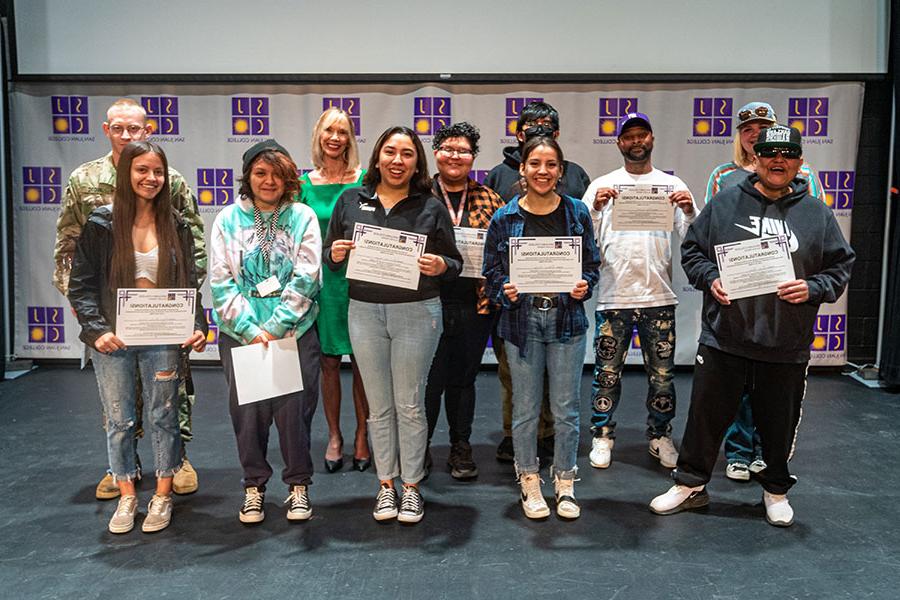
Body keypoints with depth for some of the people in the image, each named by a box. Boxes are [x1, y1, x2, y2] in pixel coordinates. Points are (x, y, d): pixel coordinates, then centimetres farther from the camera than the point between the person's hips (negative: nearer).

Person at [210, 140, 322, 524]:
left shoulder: (303, 217, 2)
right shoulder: (228, 220, 5)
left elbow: (306, 279, -5)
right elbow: (220, 282, -1)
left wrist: (274, 327, -11)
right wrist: (250, 329, -10)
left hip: (294, 332, -1)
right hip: (240, 334, 1)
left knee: (294, 409, 2)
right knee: (246, 410, 6)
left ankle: (299, 485, 22)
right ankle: (254, 486, 25)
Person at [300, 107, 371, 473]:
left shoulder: (363, 179, 0)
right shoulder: (305, 183, 5)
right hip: (321, 279, 2)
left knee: (361, 361, 5)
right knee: (328, 363, 8)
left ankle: (361, 436, 21)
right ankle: (334, 436, 22)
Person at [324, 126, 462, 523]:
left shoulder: (431, 207, 3)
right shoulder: (350, 202, 7)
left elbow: (454, 263, 4)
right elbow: (329, 257, 12)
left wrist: (440, 266, -17)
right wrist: (335, 256, -11)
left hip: (417, 312, -2)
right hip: (364, 311, 2)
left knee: (409, 404, 6)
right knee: (378, 406, 10)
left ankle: (411, 486, 21)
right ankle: (386, 485, 24)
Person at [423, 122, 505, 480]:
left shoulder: (488, 199, 8)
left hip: (475, 305, 2)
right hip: (431, 302, -2)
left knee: (463, 378, 13)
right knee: (431, 379, 2)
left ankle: (461, 449, 27)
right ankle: (420, 448, 22)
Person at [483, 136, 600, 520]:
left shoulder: (577, 213, 4)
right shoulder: (504, 218, 1)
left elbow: (592, 264, 10)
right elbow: (492, 274, 4)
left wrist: (585, 285, -10)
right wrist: (505, 291, -15)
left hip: (567, 319, 1)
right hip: (522, 321, 0)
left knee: (565, 408, 7)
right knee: (526, 409, 8)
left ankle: (564, 483, 24)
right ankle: (529, 482, 25)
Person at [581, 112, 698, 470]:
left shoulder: (672, 185, 9)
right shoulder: (602, 185, 6)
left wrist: (689, 211, -16)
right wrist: (595, 208, -18)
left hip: (659, 295, 1)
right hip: (613, 294, -1)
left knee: (662, 374, 9)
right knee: (608, 372, 6)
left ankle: (660, 436, 25)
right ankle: (602, 435, 21)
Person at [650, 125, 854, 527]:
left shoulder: (817, 214, 5)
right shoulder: (724, 203, 2)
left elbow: (840, 267, 8)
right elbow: (692, 250, 7)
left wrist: (811, 288, -10)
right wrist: (710, 279, -10)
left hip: (787, 347, 1)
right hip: (723, 340, -1)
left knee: (779, 424, 15)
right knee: (706, 416, 8)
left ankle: (776, 490, 38)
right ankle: (691, 484, 27)